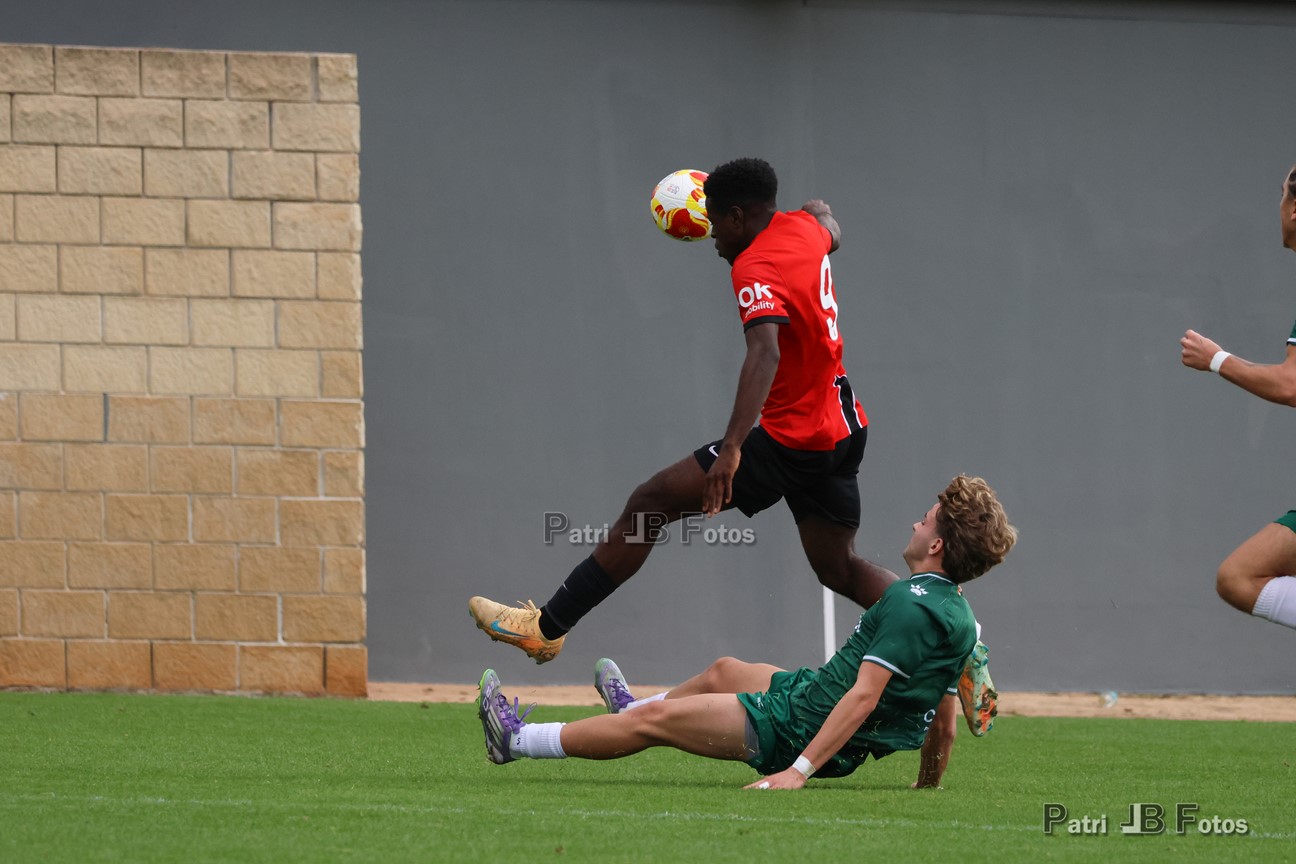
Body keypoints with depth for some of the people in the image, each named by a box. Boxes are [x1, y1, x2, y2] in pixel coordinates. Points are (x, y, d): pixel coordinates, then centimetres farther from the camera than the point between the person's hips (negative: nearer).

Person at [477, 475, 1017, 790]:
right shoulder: (961, 619, 4)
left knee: (653, 720, 0)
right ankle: (630, 710, 62)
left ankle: (517, 740, 12)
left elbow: (864, 694, -29)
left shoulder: (911, 605, -24)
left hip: (803, 725, -9)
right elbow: (944, 715, 10)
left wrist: (799, 769, -31)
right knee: (721, 672, 33)